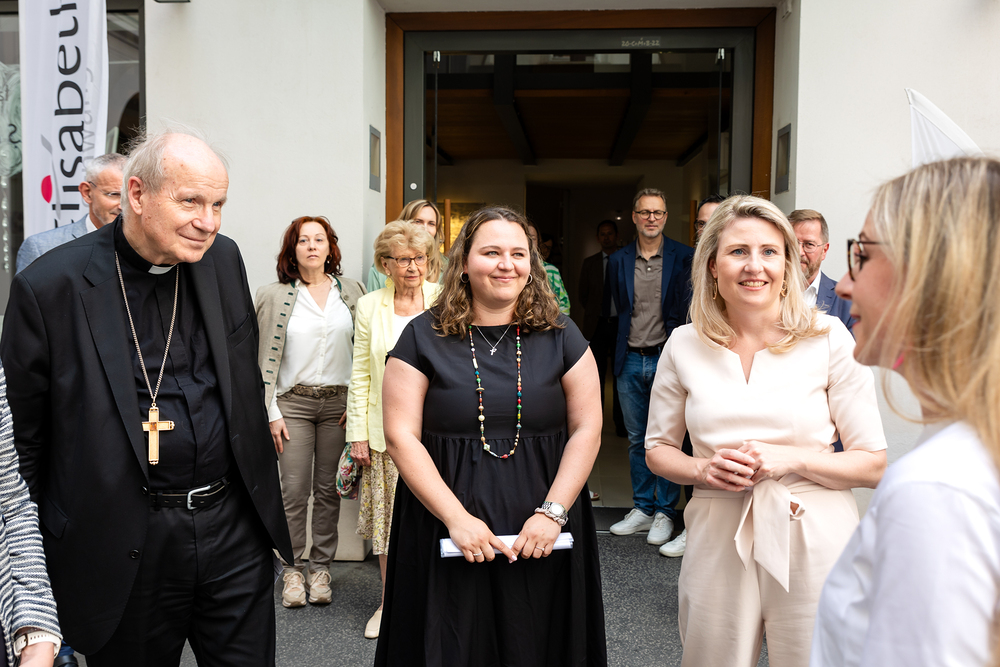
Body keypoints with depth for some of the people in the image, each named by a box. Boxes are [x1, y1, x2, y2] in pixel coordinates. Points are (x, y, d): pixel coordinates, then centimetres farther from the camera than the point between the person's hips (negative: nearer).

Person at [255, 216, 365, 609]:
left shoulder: (352, 291, 6)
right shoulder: (273, 296, 2)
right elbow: (265, 359, 0)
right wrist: (271, 412, -4)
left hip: (339, 402, 2)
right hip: (293, 402, -1)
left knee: (329, 489, 7)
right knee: (294, 491, 0)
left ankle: (320, 568, 19)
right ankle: (293, 569, 15)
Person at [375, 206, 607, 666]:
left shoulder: (560, 337, 4)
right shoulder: (424, 337, -1)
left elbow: (586, 429, 1)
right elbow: (401, 437, -6)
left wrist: (552, 512, -10)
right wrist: (456, 518, -14)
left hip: (542, 537, 2)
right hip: (446, 532, -1)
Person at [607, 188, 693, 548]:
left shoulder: (684, 258, -3)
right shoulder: (618, 261, 6)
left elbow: (690, 308, 0)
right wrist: (624, 345, 8)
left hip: (666, 359, -3)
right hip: (631, 360, 4)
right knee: (637, 439, 12)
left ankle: (665, 512, 16)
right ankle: (642, 508, 24)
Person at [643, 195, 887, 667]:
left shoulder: (828, 338, -6)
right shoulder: (685, 345, 0)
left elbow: (874, 464, -3)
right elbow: (658, 449, 10)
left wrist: (792, 459, -18)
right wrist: (704, 470, -10)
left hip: (812, 544, -1)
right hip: (718, 543, 2)